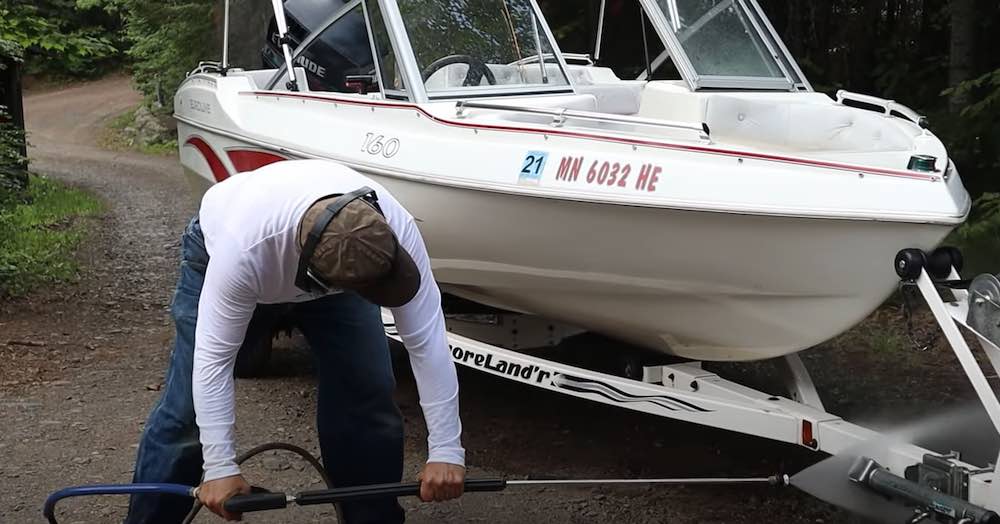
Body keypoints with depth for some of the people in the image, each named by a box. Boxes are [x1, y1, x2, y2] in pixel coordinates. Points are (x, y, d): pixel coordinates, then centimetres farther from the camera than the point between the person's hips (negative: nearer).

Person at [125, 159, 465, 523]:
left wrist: (445, 451, -28)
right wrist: (220, 467, -32)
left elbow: (427, 341, -30)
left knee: (370, 397, -8)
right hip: (217, 250, -2)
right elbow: (213, 356, -35)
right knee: (188, 409, -7)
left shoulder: (396, 230, -37)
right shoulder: (244, 249, -45)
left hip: (335, 258, 3)